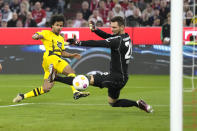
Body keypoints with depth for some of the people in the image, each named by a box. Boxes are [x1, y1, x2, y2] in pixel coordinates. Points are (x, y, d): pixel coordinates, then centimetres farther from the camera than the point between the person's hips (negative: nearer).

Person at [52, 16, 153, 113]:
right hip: (122, 77, 9)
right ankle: (138, 104, 19)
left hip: (116, 77, -9)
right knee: (112, 102, 24)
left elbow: (97, 44, -23)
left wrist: (78, 43, -19)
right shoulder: (127, 38, 7)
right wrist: (95, 30, -3)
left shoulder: (118, 40, -21)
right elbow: (107, 36, 13)